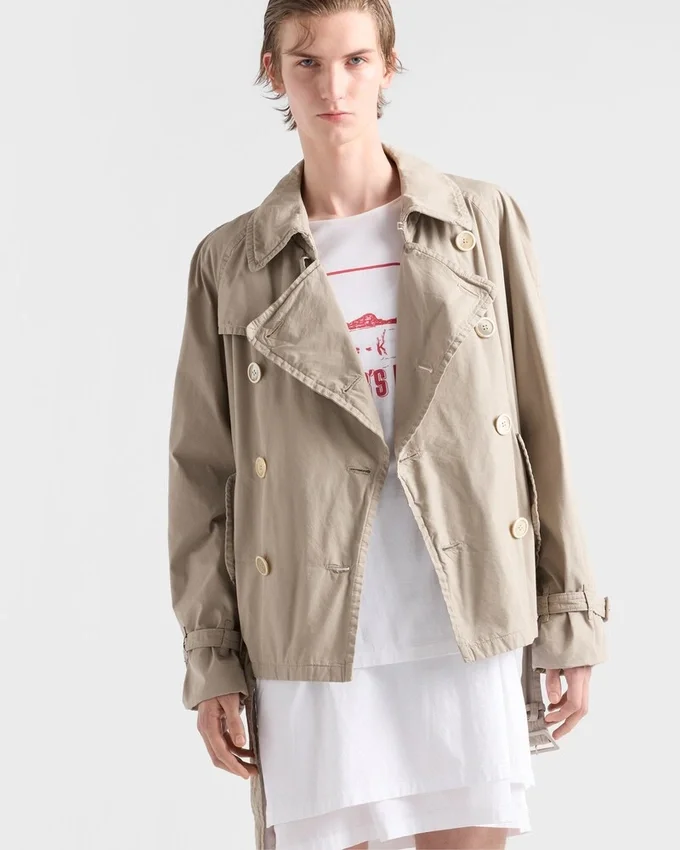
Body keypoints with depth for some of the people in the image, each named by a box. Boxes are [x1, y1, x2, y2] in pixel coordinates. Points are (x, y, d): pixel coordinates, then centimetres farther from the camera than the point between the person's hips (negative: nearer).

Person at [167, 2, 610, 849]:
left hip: (462, 627, 0)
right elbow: (202, 469, 6)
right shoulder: (229, 264, 3)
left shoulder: (483, 222, 3)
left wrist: (569, 620, 3)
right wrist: (211, 661, 3)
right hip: (310, 641, 0)